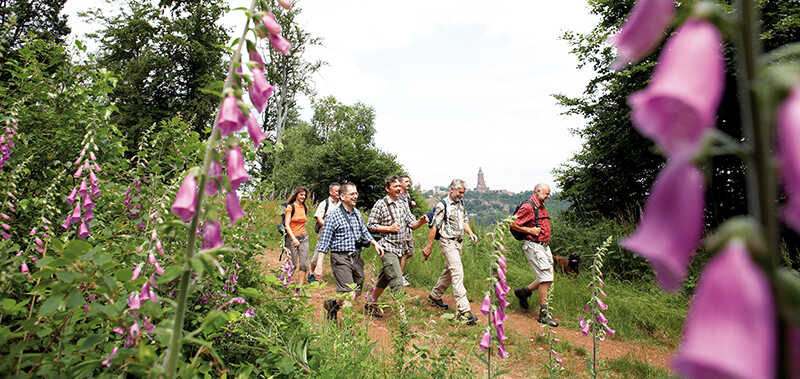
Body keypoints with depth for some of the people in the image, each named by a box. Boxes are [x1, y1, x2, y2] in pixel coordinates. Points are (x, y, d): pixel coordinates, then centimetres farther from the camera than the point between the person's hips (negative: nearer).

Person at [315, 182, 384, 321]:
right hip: (341, 259, -7)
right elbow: (323, 243, -9)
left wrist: (375, 243, 5)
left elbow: (364, 233, 23)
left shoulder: (357, 214, 12)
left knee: (357, 294, 11)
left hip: (356, 258, 7)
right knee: (349, 296, -13)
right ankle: (331, 304, 15)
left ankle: (333, 304, 33)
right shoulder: (333, 217, -9)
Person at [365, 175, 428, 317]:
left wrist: (421, 221, -12)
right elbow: (370, 225, -7)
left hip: (400, 248, 7)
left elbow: (412, 224, 9)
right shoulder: (380, 204, -7)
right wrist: (389, 228, -16)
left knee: (384, 278, 17)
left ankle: (371, 304, 33)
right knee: (397, 281, -12)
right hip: (387, 248, -7)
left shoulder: (402, 204, 11)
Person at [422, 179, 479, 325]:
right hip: (447, 242, -8)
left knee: (449, 271, 17)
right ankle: (463, 310, -14)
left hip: (458, 242, 8)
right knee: (458, 273, -14)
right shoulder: (442, 205, -13)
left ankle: (435, 296, 35)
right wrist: (428, 247, -11)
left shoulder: (461, 203, 12)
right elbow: (434, 227, -12)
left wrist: (470, 233, 1)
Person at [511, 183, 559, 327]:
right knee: (546, 278, -9)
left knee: (547, 277, 10)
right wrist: (530, 230, -18)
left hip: (544, 246, 9)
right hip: (533, 246, -9)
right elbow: (513, 224, -16)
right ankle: (543, 313, 1)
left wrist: (545, 236, 15)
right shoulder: (528, 207, -13)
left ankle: (523, 291, 28)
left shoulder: (542, 207, 17)